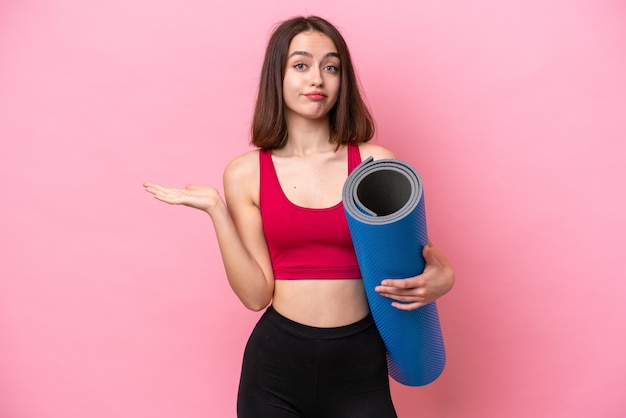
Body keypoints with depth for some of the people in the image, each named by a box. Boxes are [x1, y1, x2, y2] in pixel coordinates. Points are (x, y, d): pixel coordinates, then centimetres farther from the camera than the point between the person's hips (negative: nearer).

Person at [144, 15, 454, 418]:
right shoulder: (245, 173, -3)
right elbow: (256, 294, -5)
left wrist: (441, 279, -18)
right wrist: (216, 209, -12)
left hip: (360, 363, 0)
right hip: (276, 364, 1)